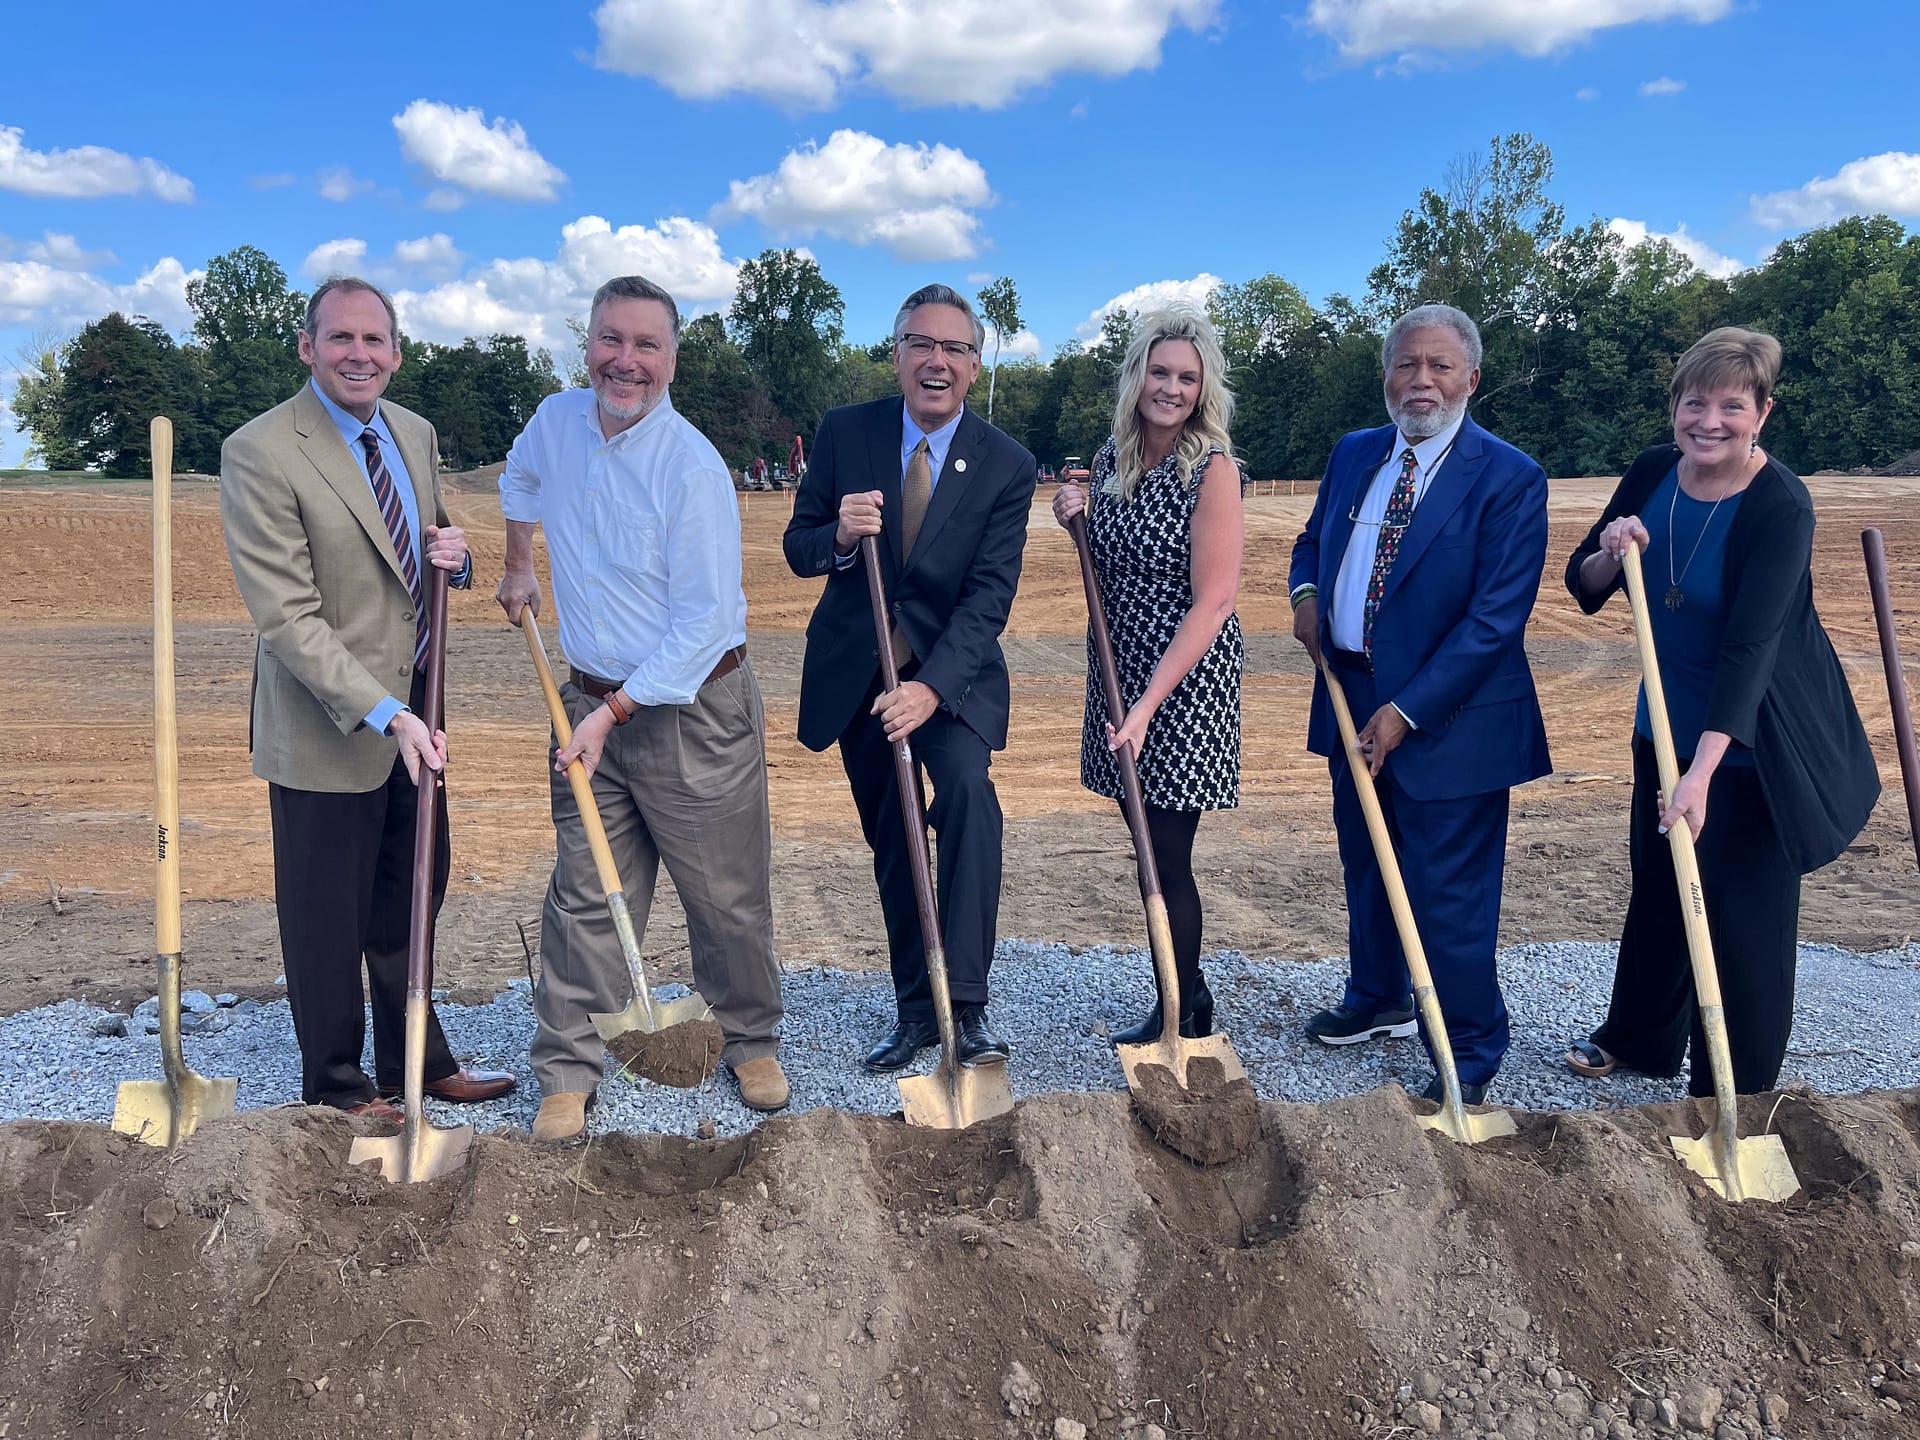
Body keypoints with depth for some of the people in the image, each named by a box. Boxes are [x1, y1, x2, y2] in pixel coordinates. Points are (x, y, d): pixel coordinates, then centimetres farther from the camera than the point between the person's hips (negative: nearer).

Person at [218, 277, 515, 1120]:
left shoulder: (416, 434, 7)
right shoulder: (260, 453, -16)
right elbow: (288, 617, -20)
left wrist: (453, 557, -5)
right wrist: (384, 714, -27)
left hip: (414, 716, 7)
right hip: (329, 728, -7)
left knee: (411, 904, 18)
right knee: (328, 921, 8)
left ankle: (417, 1062, 36)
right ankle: (335, 1087, 28)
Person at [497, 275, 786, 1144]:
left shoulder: (691, 467, -18)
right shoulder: (555, 422, 2)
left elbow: (704, 621, -19)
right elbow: (521, 481, 29)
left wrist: (614, 712, -17)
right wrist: (518, 569, 31)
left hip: (695, 710, -5)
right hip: (592, 699, 5)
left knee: (727, 898, 6)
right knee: (584, 897, 6)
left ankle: (750, 1043, 28)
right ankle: (568, 1072, 17)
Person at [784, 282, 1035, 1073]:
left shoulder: (1006, 465, -10)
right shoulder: (844, 432, -4)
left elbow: (988, 596, -16)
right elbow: (798, 548, -1)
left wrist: (930, 687, -30)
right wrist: (839, 535, -26)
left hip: (953, 670, -2)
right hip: (857, 668, 3)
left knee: (967, 784, -29)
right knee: (891, 844, 10)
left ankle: (966, 1005, -24)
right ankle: (914, 1009, 26)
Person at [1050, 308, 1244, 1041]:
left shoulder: (1211, 467, -14)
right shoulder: (1111, 457, 6)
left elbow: (1213, 602, -18)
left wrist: (1148, 705, -22)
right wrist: (1077, 520, -2)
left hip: (1186, 678, -6)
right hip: (1119, 670, 6)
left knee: (1166, 854, -1)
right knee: (1151, 848, 13)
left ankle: (1179, 1014, 18)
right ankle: (1188, 996, 30)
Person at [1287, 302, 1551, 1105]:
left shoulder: (1509, 479, -14)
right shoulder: (1353, 454, 6)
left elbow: (1495, 618, -18)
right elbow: (1314, 539, 22)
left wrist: (1407, 711, -21)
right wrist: (1306, 593, -1)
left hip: (1447, 717, -6)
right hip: (1351, 701, 6)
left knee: (1450, 896, 2)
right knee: (1365, 869, 22)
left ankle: (1469, 1056, 20)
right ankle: (1375, 1000, 44)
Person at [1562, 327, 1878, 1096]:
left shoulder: (1781, 506, -23)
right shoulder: (1652, 473, -6)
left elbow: (1749, 645, -31)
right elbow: (1584, 588, 1)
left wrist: (1702, 773, -39)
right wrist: (1610, 554, -22)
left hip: (1755, 743, -6)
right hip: (1667, 725, 6)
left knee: (1744, 914, 4)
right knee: (1656, 885, 20)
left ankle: (1736, 1086, 23)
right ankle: (1638, 1037, 42)